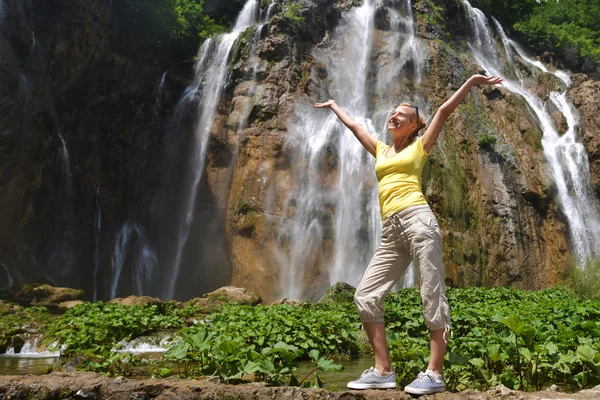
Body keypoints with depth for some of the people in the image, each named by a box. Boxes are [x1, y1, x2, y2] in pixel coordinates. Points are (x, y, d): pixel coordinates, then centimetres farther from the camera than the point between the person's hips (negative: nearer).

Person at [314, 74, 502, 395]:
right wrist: (333, 106, 50)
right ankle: (383, 371, 3)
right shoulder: (380, 149, 27)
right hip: (391, 232, 6)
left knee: (432, 297, -7)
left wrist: (473, 81, 4)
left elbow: (445, 110, 8)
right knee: (365, 297, -2)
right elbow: (353, 125, 39)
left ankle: (434, 374, -2)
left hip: (417, 220, -6)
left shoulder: (419, 146, 14)